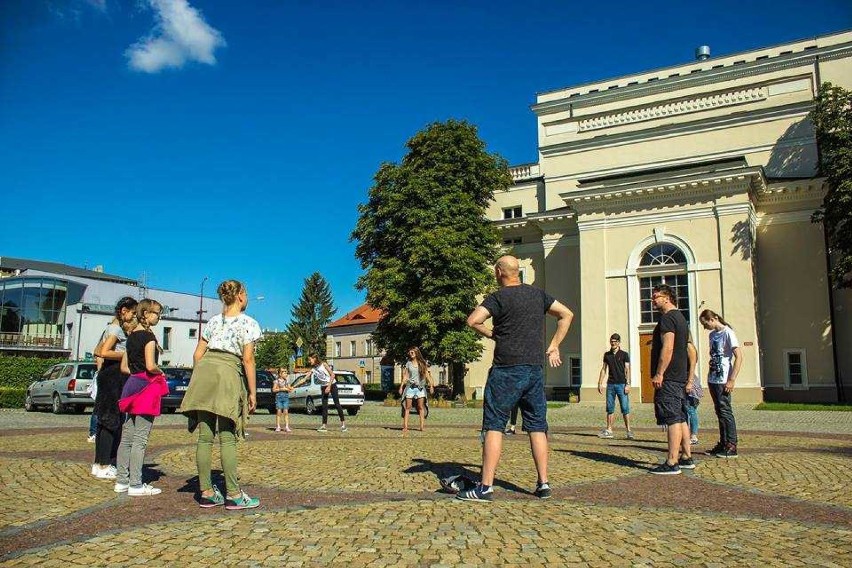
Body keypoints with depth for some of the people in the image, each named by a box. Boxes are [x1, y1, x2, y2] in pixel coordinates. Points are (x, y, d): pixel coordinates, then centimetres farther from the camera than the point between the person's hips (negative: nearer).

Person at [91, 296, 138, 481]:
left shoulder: (112, 327, 19)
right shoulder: (117, 329, -11)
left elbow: (97, 351, 22)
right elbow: (104, 352, -22)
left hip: (108, 375, 10)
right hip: (115, 376, -10)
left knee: (106, 421, 12)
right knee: (112, 421, -7)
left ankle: (99, 464, 18)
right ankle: (103, 466, -3)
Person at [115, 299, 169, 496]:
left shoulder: (131, 336, 14)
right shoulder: (148, 336, -12)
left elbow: (124, 367, 18)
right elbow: (150, 366, -21)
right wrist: (161, 373, -3)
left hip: (132, 385, 9)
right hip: (147, 387, -9)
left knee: (127, 437, 12)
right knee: (140, 439, -5)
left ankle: (122, 481, 19)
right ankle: (136, 485, 0)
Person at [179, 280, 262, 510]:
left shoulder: (213, 321, 19)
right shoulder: (248, 323, 3)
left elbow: (197, 354, 16)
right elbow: (248, 359, -4)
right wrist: (252, 392, -1)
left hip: (204, 370, 6)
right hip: (228, 373, -5)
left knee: (205, 436, 7)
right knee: (228, 438, -2)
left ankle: (206, 493, 14)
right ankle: (233, 495, 2)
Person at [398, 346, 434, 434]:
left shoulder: (422, 363, 6)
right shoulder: (408, 363, 7)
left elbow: (427, 374, 5)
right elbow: (405, 376, 8)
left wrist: (431, 385, -3)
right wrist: (401, 386, 3)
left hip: (420, 387, 0)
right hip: (410, 387, 0)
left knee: (421, 407, 0)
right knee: (407, 407, -2)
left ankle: (422, 426, 1)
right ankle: (405, 427, -4)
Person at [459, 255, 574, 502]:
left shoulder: (498, 297, -6)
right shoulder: (538, 294, 12)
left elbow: (473, 320, -20)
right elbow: (566, 315, 17)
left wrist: (491, 334, -2)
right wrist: (553, 346, 15)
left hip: (507, 370, -5)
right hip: (536, 369, 6)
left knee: (494, 426, -3)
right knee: (537, 426, 11)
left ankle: (485, 487, -4)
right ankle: (543, 484, 13)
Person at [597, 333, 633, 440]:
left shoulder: (624, 354, 1)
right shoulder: (607, 355, 12)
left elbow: (627, 370, -2)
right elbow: (604, 369, 15)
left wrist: (628, 384, -10)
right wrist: (600, 383, 10)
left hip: (621, 384, -4)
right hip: (610, 384, 4)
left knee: (625, 408, -5)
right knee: (610, 408, 6)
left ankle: (629, 430, 0)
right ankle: (609, 430, 10)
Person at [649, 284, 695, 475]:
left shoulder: (667, 318, -12)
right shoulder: (680, 317, 20)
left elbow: (667, 348, -22)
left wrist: (659, 374, -21)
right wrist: (689, 378, 25)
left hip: (668, 378, -10)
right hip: (680, 376, 10)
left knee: (672, 419, -10)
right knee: (680, 418, 14)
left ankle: (671, 463, -9)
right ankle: (686, 458, 21)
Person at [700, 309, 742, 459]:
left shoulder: (728, 333, -10)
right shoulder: (712, 334, 14)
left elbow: (739, 357, -15)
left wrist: (732, 380, -18)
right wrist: (710, 379, 13)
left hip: (723, 381, -8)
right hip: (712, 379, 8)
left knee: (725, 411, -4)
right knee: (719, 412, 12)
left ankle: (732, 446, 2)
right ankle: (723, 444, 18)